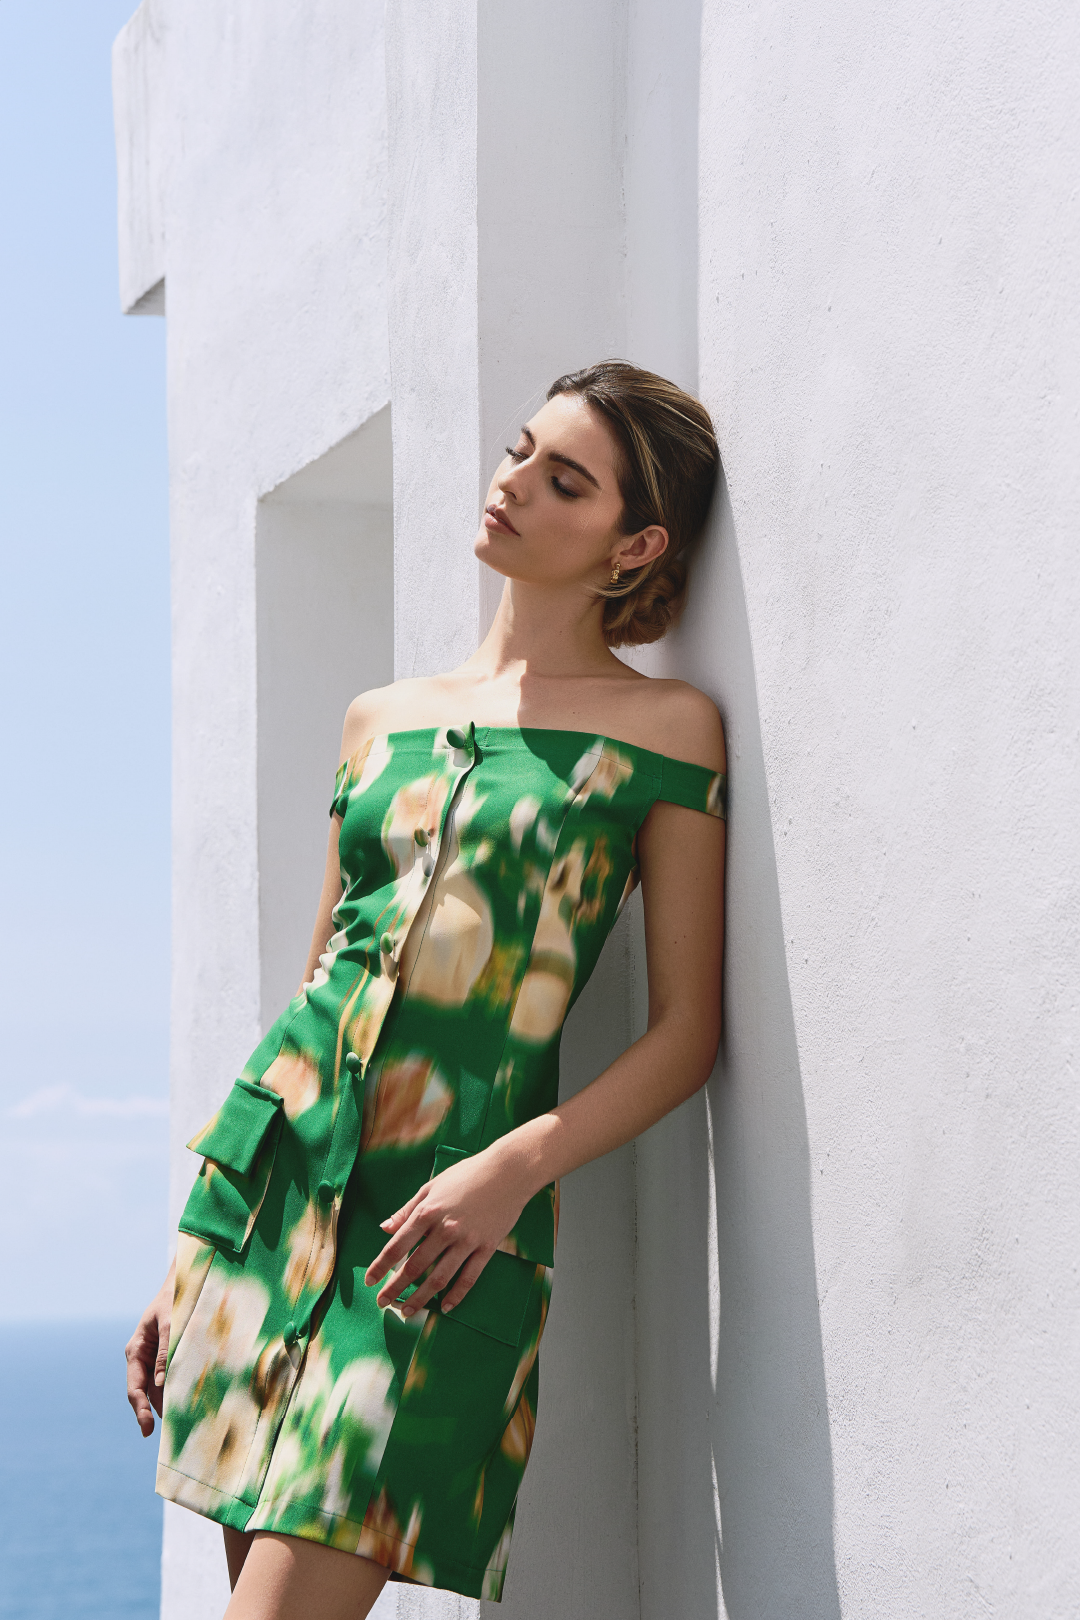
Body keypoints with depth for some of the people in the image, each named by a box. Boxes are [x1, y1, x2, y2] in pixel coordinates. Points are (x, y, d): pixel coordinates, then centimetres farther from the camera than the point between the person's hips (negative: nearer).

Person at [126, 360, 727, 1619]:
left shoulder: (662, 729, 1)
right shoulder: (381, 721, 15)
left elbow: (687, 1028, -1)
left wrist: (517, 1166, -17)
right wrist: (188, 1267, 16)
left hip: (445, 1222, -5)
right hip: (272, 1169, 5)